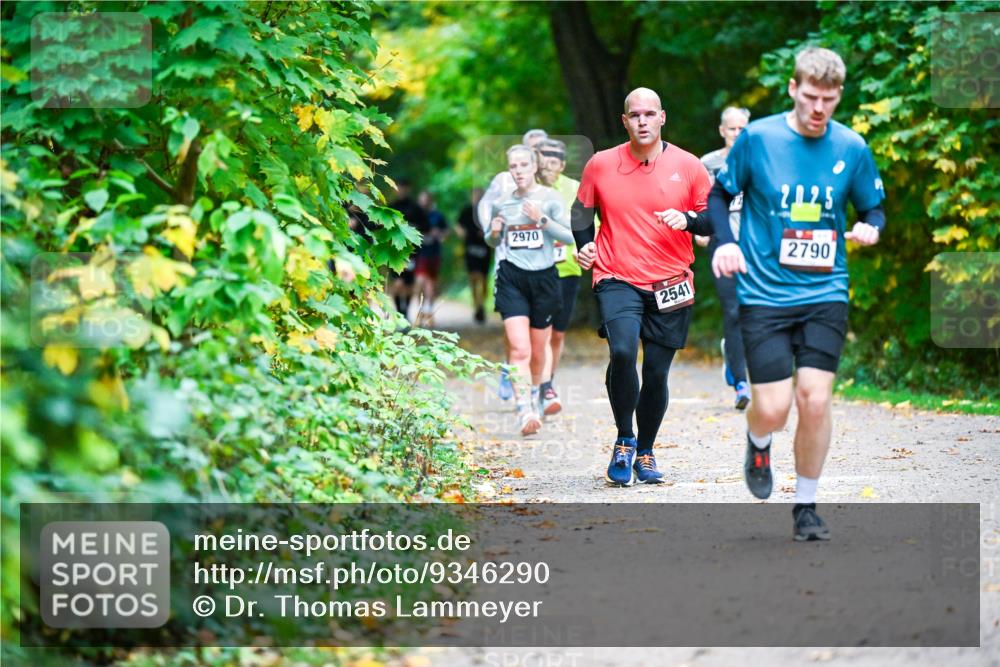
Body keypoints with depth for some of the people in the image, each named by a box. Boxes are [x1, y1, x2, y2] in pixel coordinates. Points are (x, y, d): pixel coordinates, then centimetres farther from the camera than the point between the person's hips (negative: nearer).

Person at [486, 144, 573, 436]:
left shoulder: (550, 198, -1)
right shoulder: (501, 203, 6)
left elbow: (571, 236, -5)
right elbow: (493, 241, 21)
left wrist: (542, 220, -17)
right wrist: (494, 232, -3)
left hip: (544, 277, 0)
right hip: (511, 278, 0)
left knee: (538, 350, 12)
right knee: (519, 349, -16)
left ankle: (534, 393, 41)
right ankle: (524, 412, -24)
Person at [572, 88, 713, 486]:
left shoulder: (688, 166, 2)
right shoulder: (600, 165, 3)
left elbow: (714, 219, 7)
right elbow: (582, 210, 19)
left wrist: (689, 220, -13)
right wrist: (584, 245, 2)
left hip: (671, 285, 1)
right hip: (617, 280, -1)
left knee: (657, 371, 4)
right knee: (622, 351, -25)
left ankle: (645, 453, 24)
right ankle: (624, 441, -6)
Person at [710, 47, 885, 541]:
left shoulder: (852, 148, 1)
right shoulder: (757, 138, -4)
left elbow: (874, 207, 13)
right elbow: (720, 193, 7)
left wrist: (870, 227, -11)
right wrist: (725, 241, -10)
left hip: (825, 294, 1)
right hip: (764, 293, -1)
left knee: (815, 399, -8)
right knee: (772, 409, -8)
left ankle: (806, 506, 12)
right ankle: (758, 446, 31)